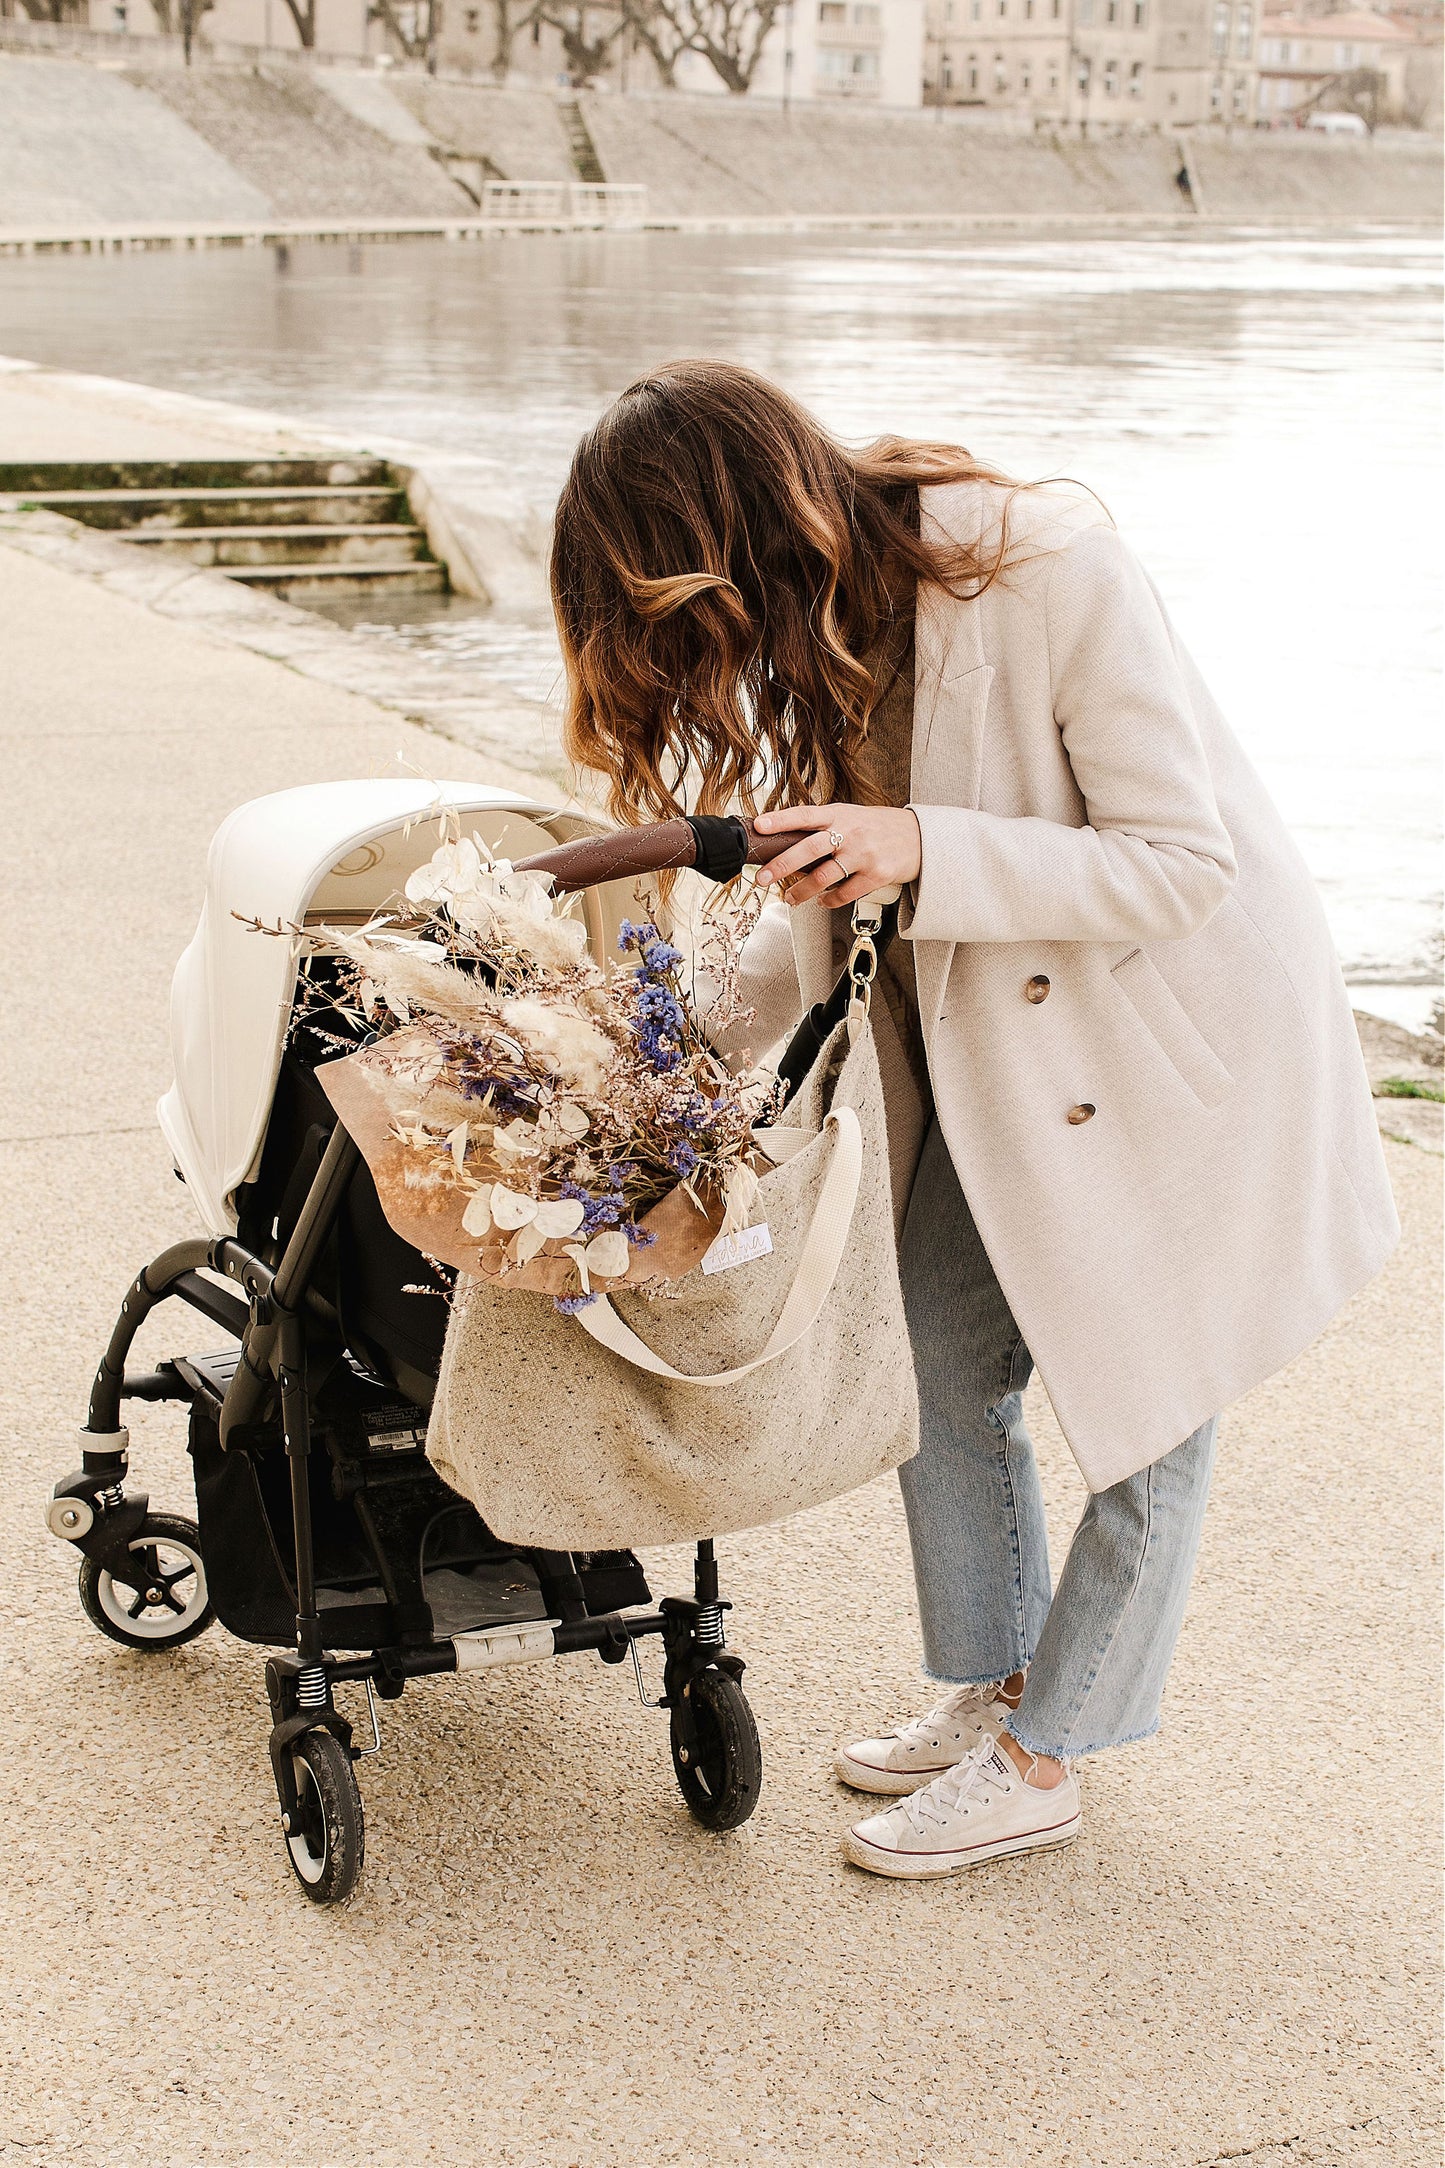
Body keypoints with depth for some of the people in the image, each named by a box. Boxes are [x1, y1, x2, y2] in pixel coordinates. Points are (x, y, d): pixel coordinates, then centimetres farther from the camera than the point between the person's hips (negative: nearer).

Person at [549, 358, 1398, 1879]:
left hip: (1181, 1035, -7)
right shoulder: (821, 622, -7)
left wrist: (924, 853, -36)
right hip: (990, 1045, 7)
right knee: (939, 1363, 12)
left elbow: (1183, 863, -28)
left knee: (1141, 1400, 5)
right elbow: (826, 899, 6)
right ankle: (990, 1686, 32)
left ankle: (1042, 1760, 20)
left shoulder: (1050, 573, -30)